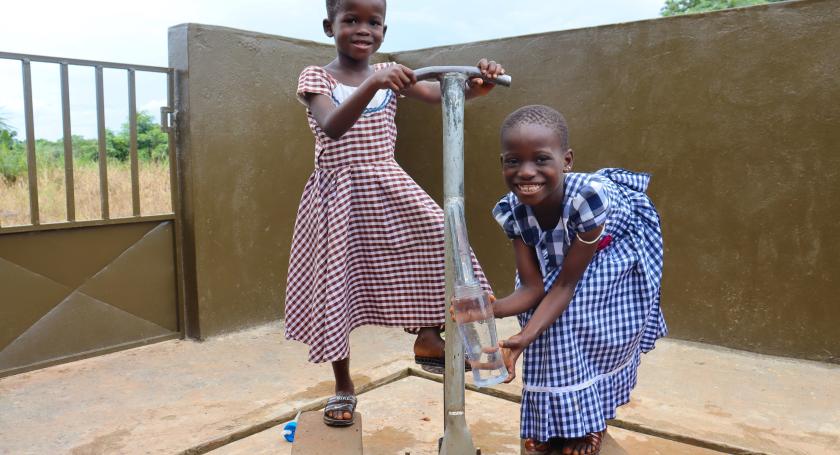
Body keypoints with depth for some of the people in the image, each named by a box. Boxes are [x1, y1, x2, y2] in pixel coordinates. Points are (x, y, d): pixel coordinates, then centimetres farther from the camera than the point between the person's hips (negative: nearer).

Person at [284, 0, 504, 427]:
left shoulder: (391, 73, 5)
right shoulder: (316, 77, -4)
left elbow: (440, 93, -14)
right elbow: (332, 127, -25)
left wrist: (475, 86, -36)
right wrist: (372, 84, -40)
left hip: (385, 185, 3)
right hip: (336, 193, -2)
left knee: (436, 236, -19)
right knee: (335, 287, 3)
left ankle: (427, 337, 3)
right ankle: (343, 386, 23)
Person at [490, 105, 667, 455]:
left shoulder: (587, 196, -42)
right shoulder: (512, 210, -27)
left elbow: (567, 283, -35)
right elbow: (533, 288, -25)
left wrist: (525, 337, -47)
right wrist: (488, 309, -45)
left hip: (616, 249, -4)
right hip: (556, 254, 4)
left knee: (591, 324, -15)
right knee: (549, 315, -10)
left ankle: (591, 418, 12)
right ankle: (555, 416, 13)